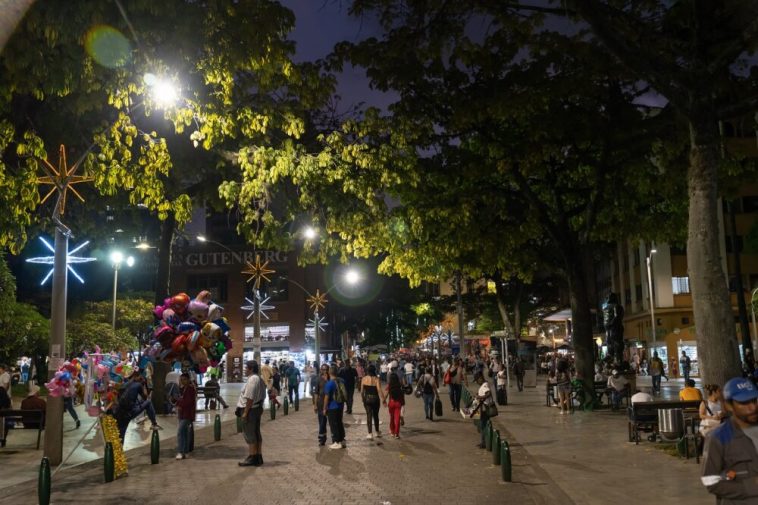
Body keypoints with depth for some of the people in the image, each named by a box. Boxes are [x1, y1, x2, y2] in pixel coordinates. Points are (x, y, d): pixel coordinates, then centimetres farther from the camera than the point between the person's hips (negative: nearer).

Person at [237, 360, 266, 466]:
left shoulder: (252, 379, -17)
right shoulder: (259, 379, 15)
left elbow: (250, 398, -23)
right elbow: (262, 397, 18)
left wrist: (245, 412, -20)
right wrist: (261, 408, 20)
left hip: (250, 410, -10)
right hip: (257, 409, 10)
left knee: (249, 435, -2)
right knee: (256, 434, 14)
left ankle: (251, 458, 4)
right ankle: (258, 457, 19)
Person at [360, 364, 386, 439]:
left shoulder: (364, 379, -3)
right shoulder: (376, 379, -12)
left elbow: (362, 390, 3)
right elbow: (379, 390, -19)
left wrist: (363, 398, 16)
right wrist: (383, 399, -15)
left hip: (367, 399, 1)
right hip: (375, 399, -1)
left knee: (369, 415, 3)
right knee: (376, 415, 16)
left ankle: (370, 433, -6)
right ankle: (377, 432, 29)